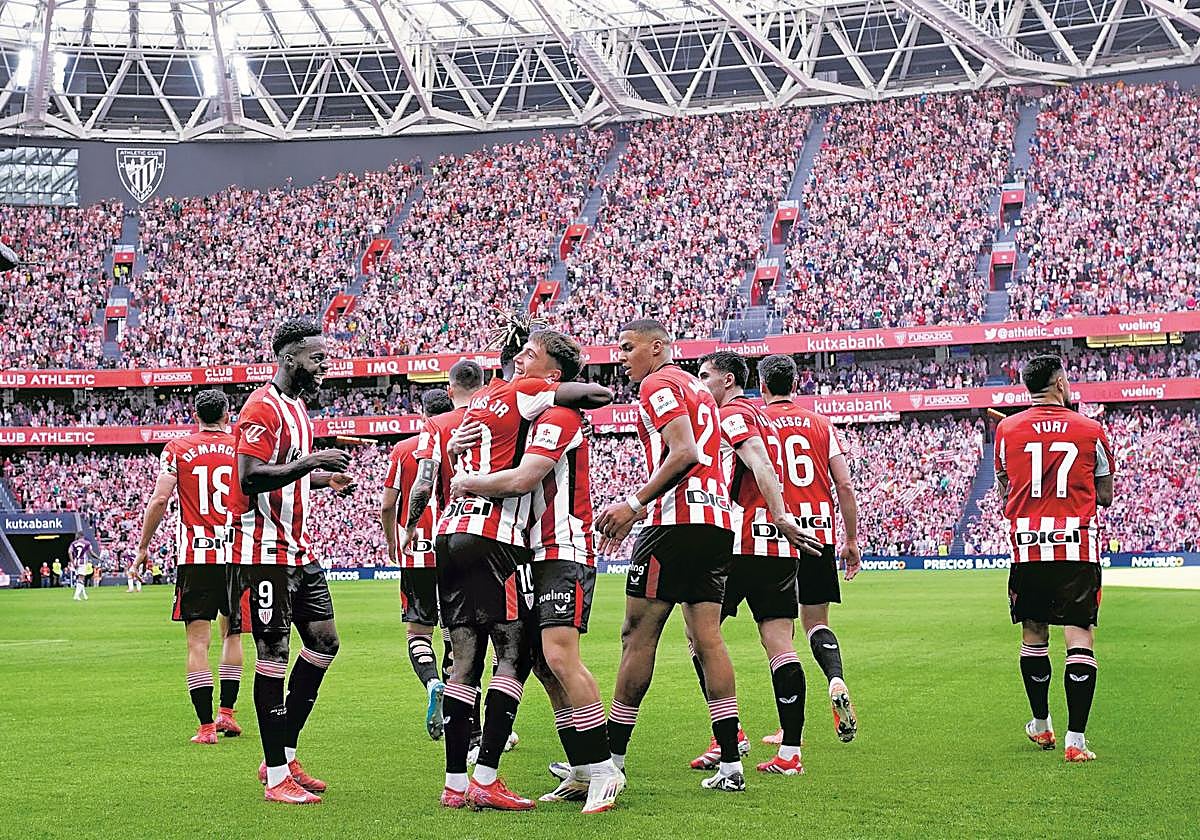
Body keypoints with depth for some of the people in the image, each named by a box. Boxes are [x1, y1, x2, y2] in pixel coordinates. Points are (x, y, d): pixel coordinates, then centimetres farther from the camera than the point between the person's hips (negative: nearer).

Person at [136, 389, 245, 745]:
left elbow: (159, 501, -5)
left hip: (195, 556, -2)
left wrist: (142, 548, 2)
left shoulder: (177, 449, 2)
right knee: (232, 634, 20)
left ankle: (206, 725, -6)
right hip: (236, 555, 2)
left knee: (198, 642, -1)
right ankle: (226, 711, 18)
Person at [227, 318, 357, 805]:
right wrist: (311, 461, -26)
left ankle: (284, 755, 18)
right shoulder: (262, 409, -14)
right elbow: (251, 478, -24)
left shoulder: (298, 407, 16)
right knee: (274, 655, -6)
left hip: (297, 547, 10)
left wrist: (325, 480, 14)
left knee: (324, 641, 10)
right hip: (265, 550, -10)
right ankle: (276, 776, -1)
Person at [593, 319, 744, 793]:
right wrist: (636, 511, 25)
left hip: (680, 522, -9)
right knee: (706, 638, 6)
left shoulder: (658, 385, -3)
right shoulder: (696, 388, 26)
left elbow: (684, 454, -16)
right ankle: (730, 766, 2)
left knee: (639, 634, -4)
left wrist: (634, 504, -16)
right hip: (718, 521, 9)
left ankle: (610, 760, 0)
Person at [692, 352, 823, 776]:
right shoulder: (760, 415, 24)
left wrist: (780, 516, -28)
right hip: (780, 548, 8)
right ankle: (790, 752, -1)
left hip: (743, 542, -8)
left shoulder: (732, 413, -3)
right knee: (780, 646, 2)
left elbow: (760, 464, -18)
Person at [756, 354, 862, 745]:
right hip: (821, 533, 3)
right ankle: (836, 681, -15)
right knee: (816, 623, 14)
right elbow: (845, 485, 4)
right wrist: (852, 540, 11)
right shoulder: (821, 423, 8)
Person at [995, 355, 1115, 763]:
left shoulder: (1007, 429, 4)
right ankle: (1076, 739, -11)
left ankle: (1041, 725, 30)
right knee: (1080, 637, -3)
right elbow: (1105, 496, 9)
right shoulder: (1091, 430, 0)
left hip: (1027, 546, 2)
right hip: (1077, 546, -2)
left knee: (1033, 635, 17)